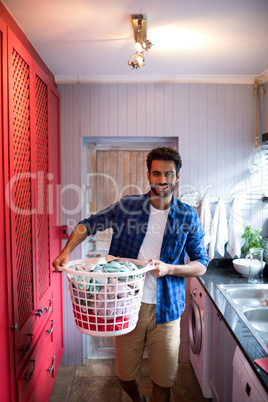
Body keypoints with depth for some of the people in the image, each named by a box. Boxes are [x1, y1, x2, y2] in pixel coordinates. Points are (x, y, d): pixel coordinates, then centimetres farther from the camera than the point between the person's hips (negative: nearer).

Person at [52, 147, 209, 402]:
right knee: (125, 376, 18)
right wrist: (66, 251, -10)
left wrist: (169, 268, -19)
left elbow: (201, 264, -1)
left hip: (165, 310, 0)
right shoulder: (127, 206, -4)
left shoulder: (188, 217, -4)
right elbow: (89, 224, 5)